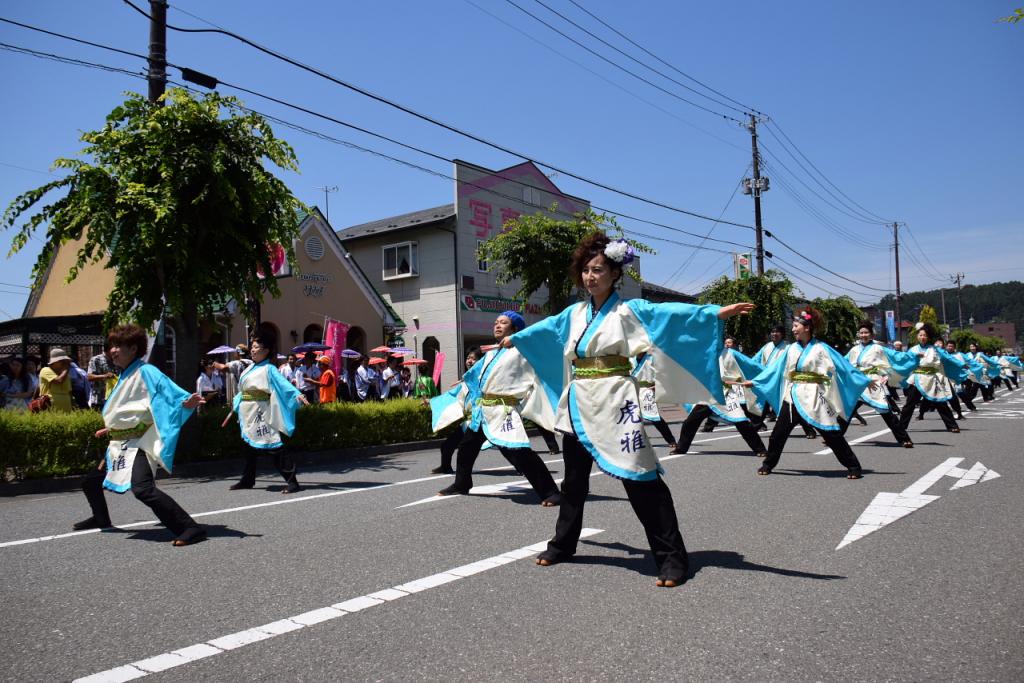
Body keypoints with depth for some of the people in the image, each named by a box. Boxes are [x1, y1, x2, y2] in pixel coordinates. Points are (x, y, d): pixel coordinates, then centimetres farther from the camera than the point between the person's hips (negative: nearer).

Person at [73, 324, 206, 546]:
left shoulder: (145, 372, -14)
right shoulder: (124, 376, 14)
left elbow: (170, 391, -25)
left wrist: (186, 403, -45)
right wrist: (110, 429, 35)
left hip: (140, 444, -10)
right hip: (120, 445, 10)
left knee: (142, 488, -31)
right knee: (90, 482, 25)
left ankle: (190, 528, -33)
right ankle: (101, 519, 54)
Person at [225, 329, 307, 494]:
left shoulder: (269, 369, -8)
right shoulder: (250, 369, 15)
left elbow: (283, 383, -23)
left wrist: (297, 395, -38)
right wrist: (235, 407, 30)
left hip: (261, 412, -8)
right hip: (247, 414, 8)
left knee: (273, 445, -12)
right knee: (248, 445, 16)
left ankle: (292, 481, -12)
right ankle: (247, 480, 30)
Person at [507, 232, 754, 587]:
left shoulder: (628, 310, -7)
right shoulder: (574, 313, 11)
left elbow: (669, 314, -20)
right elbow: (544, 328, 28)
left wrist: (716, 313, -34)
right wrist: (513, 338, 42)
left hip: (614, 405, -6)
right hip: (578, 406, 6)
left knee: (640, 478, -8)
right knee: (574, 478, 18)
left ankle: (672, 558, 0)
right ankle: (563, 544, 34)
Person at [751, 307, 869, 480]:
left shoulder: (820, 349, -7)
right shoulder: (792, 349, 7)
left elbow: (842, 365, -5)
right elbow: (775, 368, 14)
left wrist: (866, 381, -8)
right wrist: (755, 381, 16)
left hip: (813, 398, -4)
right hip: (793, 397, 5)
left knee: (832, 435, -2)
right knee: (778, 433, 7)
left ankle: (853, 467, 11)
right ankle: (768, 464, 21)